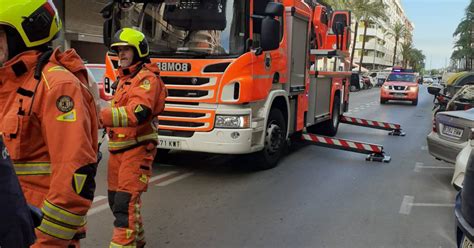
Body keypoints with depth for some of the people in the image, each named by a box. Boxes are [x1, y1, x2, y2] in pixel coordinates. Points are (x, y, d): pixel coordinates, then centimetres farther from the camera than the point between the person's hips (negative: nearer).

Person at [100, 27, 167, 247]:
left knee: (126, 201, -13)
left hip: (137, 149, -9)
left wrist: (101, 116, -40)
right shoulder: (123, 78, 18)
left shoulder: (147, 78, -12)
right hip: (117, 149, 10)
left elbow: (138, 112, -29)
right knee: (116, 198, 17)